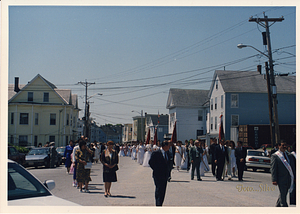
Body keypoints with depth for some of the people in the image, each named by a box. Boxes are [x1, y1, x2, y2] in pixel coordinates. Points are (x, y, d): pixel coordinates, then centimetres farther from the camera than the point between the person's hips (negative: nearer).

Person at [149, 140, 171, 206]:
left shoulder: (167, 153, 12)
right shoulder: (156, 153, -10)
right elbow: (151, 162, -10)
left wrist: (167, 170, 11)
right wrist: (156, 170, -9)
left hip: (165, 175, 7)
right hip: (158, 175, -7)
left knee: (163, 191, 7)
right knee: (159, 190, -8)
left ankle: (160, 205, 14)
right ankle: (158, 205, -3)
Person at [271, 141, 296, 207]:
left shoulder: (289, 155, 14)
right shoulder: (274, 156, -4)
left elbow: (293, 166, 18)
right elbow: (273, 169, -8)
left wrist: (294, 177, 12)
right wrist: (274, 180, -15)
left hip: (289, 179, 6)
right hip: (281, 179, -6)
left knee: (283, 195, 16)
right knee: (282, 197, -2)